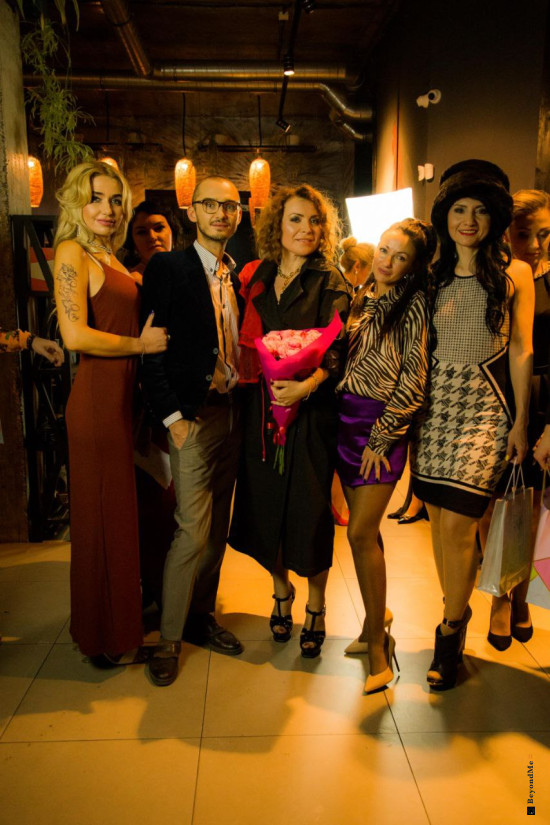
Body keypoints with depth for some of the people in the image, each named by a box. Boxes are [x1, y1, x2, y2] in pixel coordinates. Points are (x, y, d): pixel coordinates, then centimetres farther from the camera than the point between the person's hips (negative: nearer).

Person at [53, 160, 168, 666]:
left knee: (119, 514, 16)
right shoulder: (73, 252, -9)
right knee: (104, 517, 4)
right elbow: (76, 335, -20)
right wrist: (142, 344, -10)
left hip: (122, 399, 8)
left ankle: (119, 624, 34)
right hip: (98, 401, -8)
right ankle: (109, 641, 22)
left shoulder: (111, 259, 16)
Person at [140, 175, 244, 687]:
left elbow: (239, 348, 14)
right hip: (194, 415, -6)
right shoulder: (167, 269, -6)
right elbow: (151, 349, -10)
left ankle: (200, 617, 30)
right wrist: (172, 417, -15)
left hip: (233, 412, 6)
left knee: (217, 528, 13)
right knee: (193, 531, -5)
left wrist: (247, 404, 4)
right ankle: (168, 638, 12)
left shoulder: (238, 276, 13)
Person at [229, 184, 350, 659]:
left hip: (311, 407, -3)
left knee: (309, 508, 1)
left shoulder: (330, 282, -1)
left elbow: (336, 348, -11)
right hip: (261, 406, 4)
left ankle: (316, 607, 23)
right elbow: (248, 342, 15)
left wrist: (307, 384, -25)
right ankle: (281, 591, 34)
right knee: (266, 504, 10)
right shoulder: (257, 278, 10)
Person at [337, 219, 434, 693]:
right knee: (365, 529, 12)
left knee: (361, 533, -9)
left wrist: (381, 437, -12)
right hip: (347, 416, 6)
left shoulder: (413, 304, -6)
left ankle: (378, 651, 4)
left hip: (385, 424, -6)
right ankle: (377, 616, 31)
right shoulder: (362, 298, 13)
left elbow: (414, 381, -10)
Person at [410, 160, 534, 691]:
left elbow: (521, 351, 1)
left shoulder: (514, 274, 1)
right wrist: (414, 411, 7)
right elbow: (423, 346, 10)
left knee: (455, 524, -9)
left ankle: (451, 629, 12)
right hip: (436, 402, 4)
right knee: (438, 520, 8)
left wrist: (520, 420, -1)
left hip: (484, 407, -4)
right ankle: (456, 612, 27)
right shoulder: (434, 274, 10)